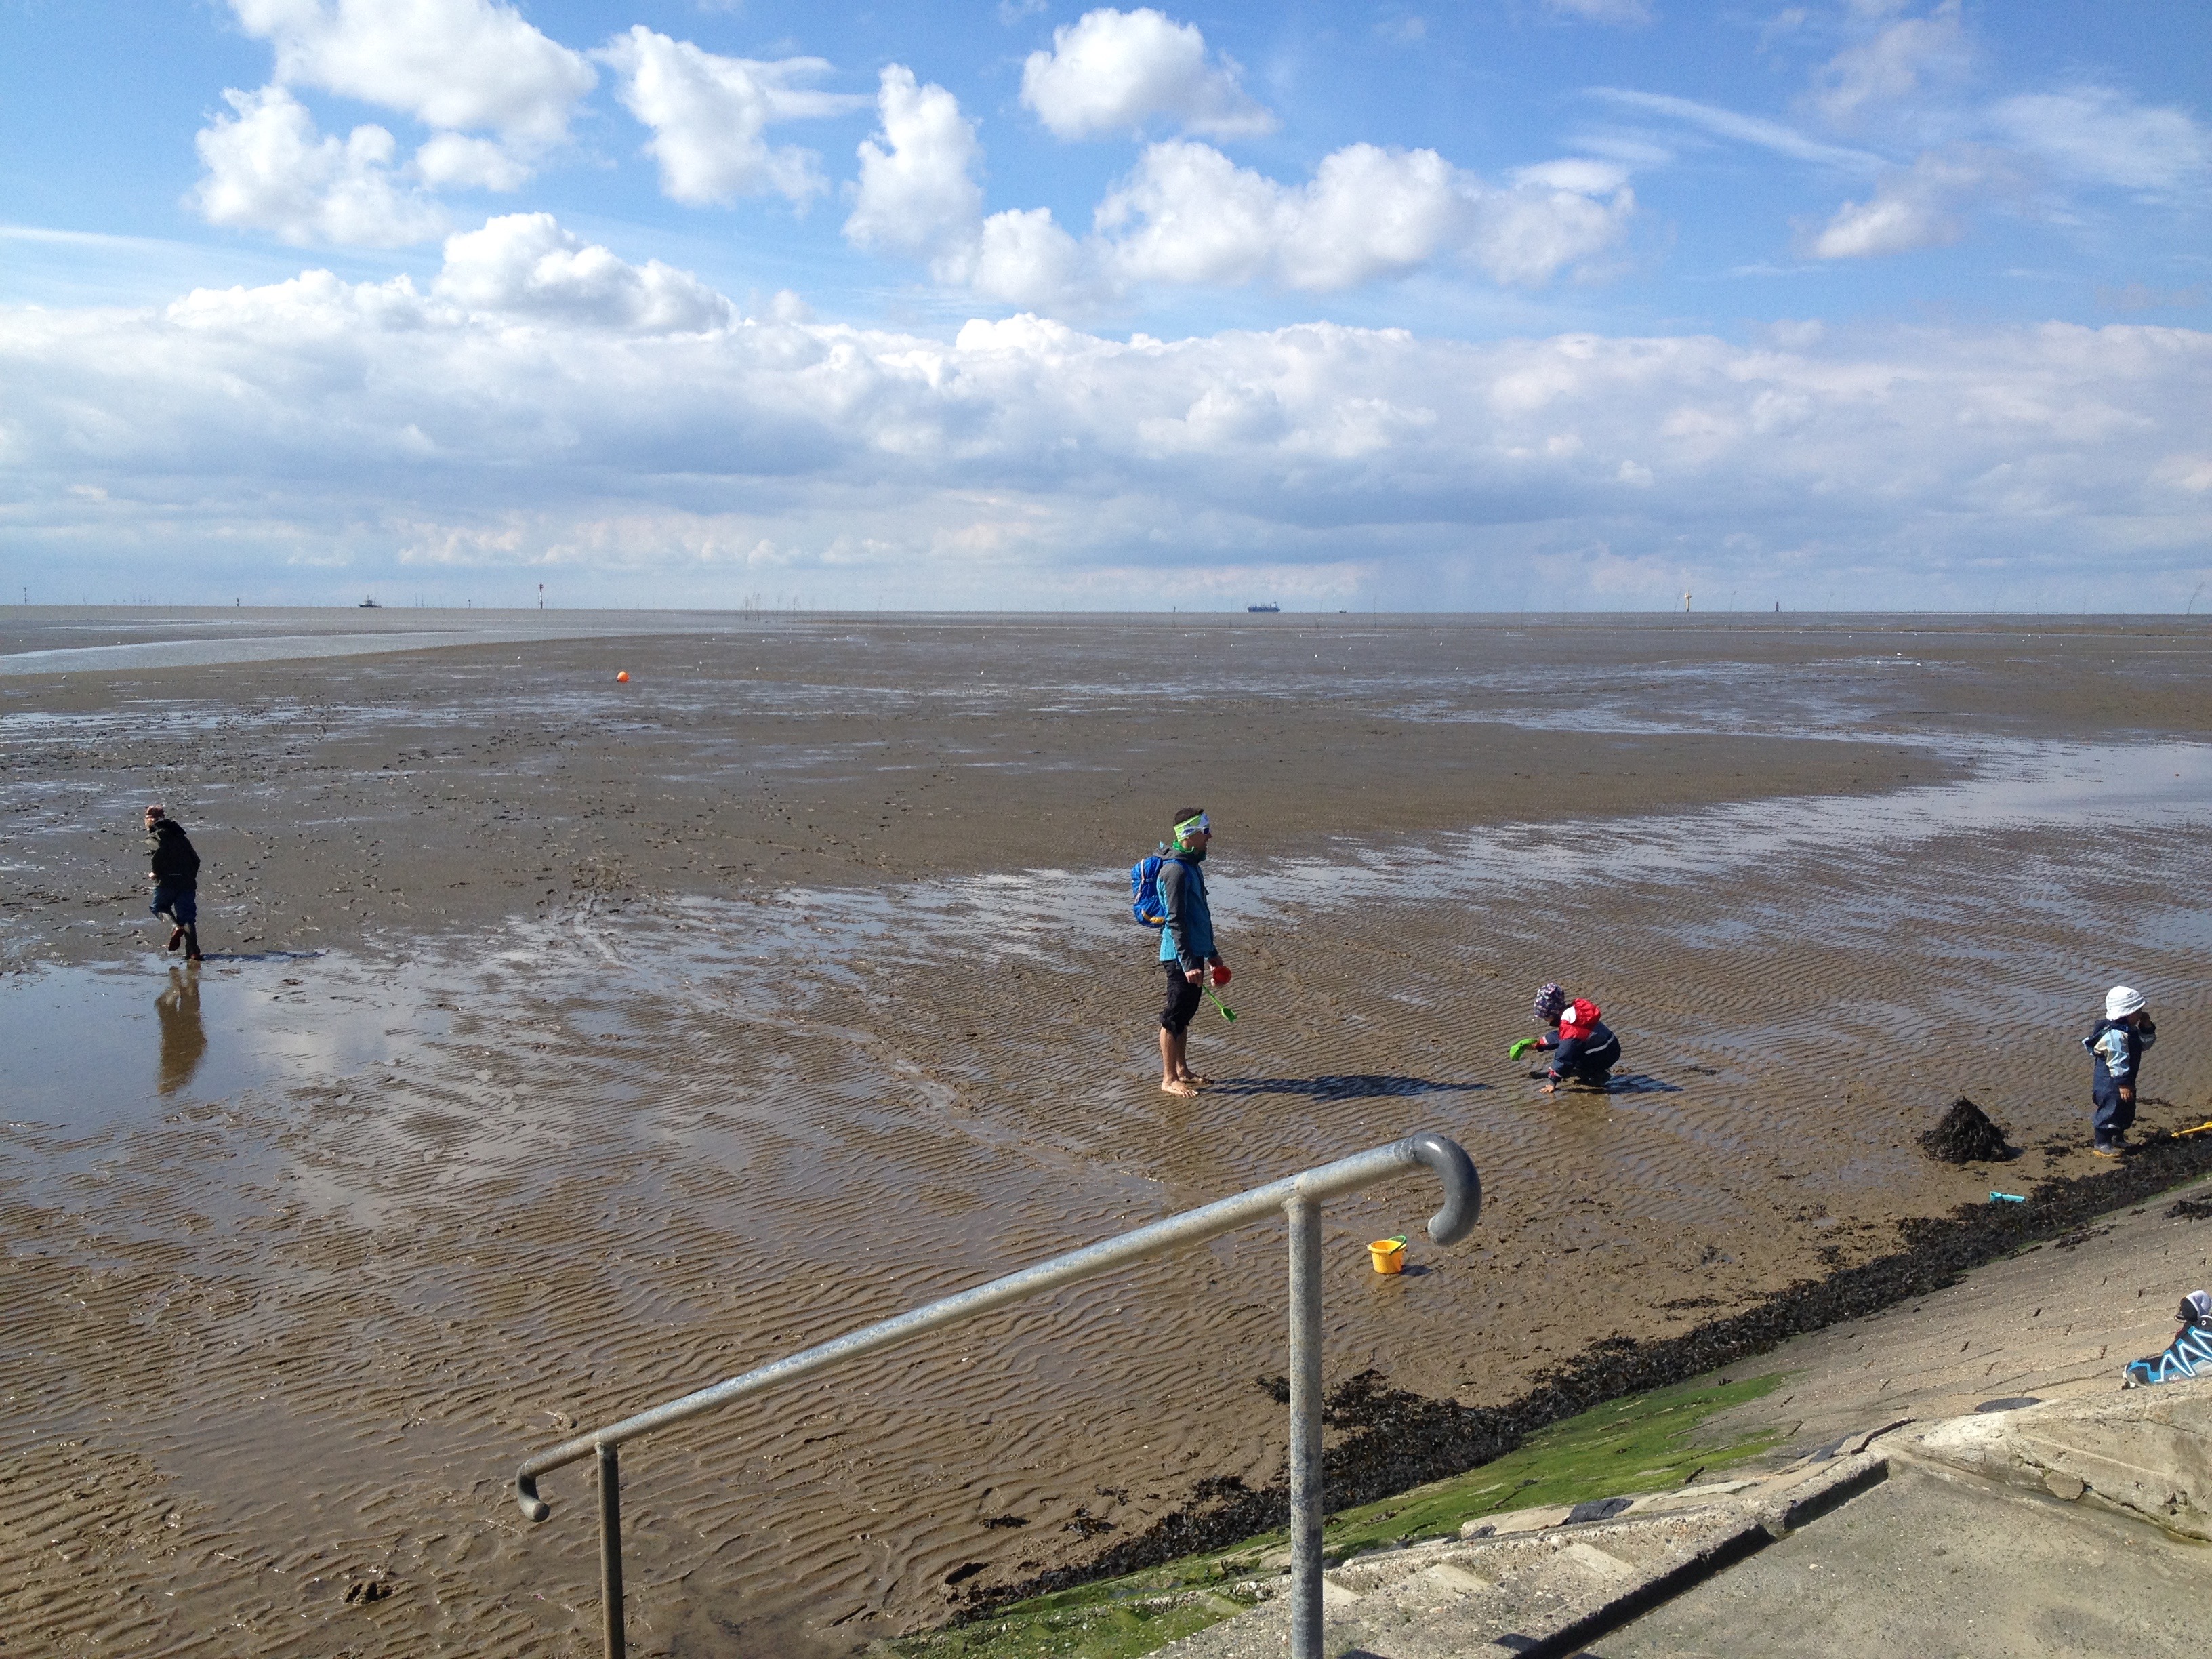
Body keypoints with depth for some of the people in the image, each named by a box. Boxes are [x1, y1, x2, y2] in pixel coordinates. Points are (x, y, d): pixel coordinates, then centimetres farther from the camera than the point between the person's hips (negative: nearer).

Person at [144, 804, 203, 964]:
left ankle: (175, 927, -8)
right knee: (188, 918, 5)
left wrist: (155, 873, -6)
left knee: (159, 906, 20)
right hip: (187, 882, 5)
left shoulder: (154, 836, 4)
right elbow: (196, 860, 19)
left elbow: (158, 852, -19)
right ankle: (193, 952, -6)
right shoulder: (180, 835, 22)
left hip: (168, 881, -5)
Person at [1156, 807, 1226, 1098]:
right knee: (1174, 1016, -2)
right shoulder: (1175, 870, -18)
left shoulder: (1191, 865, 13)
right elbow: (1176, 921, -21)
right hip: (1180, 956, -10)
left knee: (1186, 1012, 17)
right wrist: (1188, 963, -23)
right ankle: (1169, 1079, 6)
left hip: (1194, 953, 10)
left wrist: (1211, 953, 25)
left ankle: (1182, 1071, 27)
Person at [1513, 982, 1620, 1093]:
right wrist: (1537, 1044, 25)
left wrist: (1552, 1082, -17)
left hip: (1605, 1057, -9)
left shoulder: (1571, 1030, -25)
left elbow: (1564, 1059, -24)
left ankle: (1597, 1076, -10)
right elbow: (1558, 1036, 21)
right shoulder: (1572, 1011, 4)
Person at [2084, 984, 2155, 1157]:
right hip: (2110, 1084, -11)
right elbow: (2117, 1062, -28)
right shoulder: (2115, 1035, -28)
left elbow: (2145, 1044, 18)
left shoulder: (2130, 1030, 6)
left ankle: (2118, 1138, 37)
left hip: (2124, 1081, 11)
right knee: (2111, 1110, -4)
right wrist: (2123, 1085, -26)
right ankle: (2101, 1144, 6)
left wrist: (2147, 1027, 2)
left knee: (2126, 1110, 21)